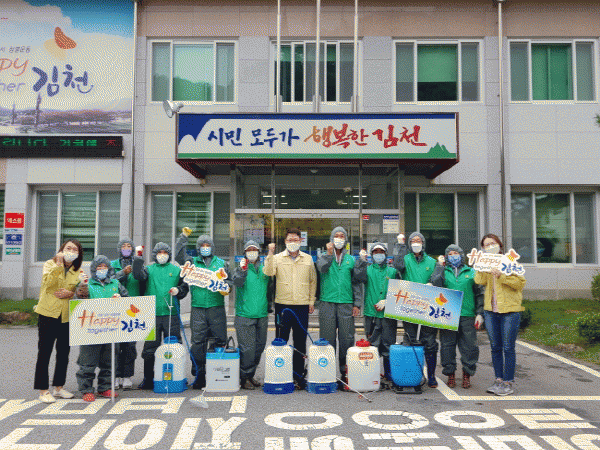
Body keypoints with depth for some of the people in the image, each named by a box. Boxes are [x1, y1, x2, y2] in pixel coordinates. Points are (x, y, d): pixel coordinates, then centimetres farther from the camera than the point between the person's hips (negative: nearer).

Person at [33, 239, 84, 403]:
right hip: (48, 314, -4)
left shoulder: (78, 271, 10)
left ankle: (58, 387, 24)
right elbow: (48, 282, -19)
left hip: (67, 316, 4)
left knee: (64, 353, 11)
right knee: (44, 353, 1)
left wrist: (70, 294, -11)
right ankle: (43, 390, 9)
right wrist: (59, 264, -23)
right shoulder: (50, 264, 0)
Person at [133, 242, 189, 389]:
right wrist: (138, 260, -20)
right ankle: (148, 378, 14)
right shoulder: (149, 269, 10)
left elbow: (185, 287, 13)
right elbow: (139, 276, -10)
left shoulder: (176, 270, 12)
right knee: (150, 347, 4)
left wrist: (178, 290, -6)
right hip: (152, 315, 0)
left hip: (171, 314, 0)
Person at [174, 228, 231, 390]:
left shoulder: (221, 263, 14)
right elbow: (178, 256, -1)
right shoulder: (192, 262, 13)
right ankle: (199, 374, 10)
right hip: (197, 309, 0)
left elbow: (228, 281, 16)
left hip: (217, 308, 0)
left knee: (220, 340, 0)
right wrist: (183, 236, -1)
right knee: (198, 341, 0)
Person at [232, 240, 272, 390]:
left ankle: (251, 375, 24)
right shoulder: (241, 268, 1)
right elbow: (236, 282, -18)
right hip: (244, 314, -5)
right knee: (247, 348, -7)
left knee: (259, 346, 10)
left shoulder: (264, 269, 13)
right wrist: (242, 270, -33)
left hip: (262, 315, 5)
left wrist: (268, 306, 20)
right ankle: (244, 378, 6)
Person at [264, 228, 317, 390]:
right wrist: (270, 254, -18)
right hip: (282, 305, -1)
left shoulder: (308, 259, 10)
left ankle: (298, 375, 16)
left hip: (302, 306, 2)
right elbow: (268, 272, -12)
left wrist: (311, 301, 9)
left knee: (300, 343, 6)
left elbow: (313, 281, 15)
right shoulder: (277, 258, 5)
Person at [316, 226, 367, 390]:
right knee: (327, 338, 0)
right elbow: (321, 268, -12)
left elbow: (357, 281, 12)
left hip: (346, 304, 1)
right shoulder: (324, 257, 12)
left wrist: (357, 304, 5)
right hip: (327, 303, -1)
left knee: (347, 338, -1)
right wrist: (329, 253, -11)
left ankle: (346, 370, 8)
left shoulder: (351, 260, 15)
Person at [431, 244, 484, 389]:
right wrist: (440, 266, 0)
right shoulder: (443, 271, 11)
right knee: (447, 345, 3)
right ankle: (450, 374, 16)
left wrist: (479, 313, 4)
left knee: (469, 346, 1)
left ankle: (467, 374, 16)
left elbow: (479, 294, 13)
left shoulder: (471, 272, 14)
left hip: (467, 316, 1)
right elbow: (435, 283, -11)